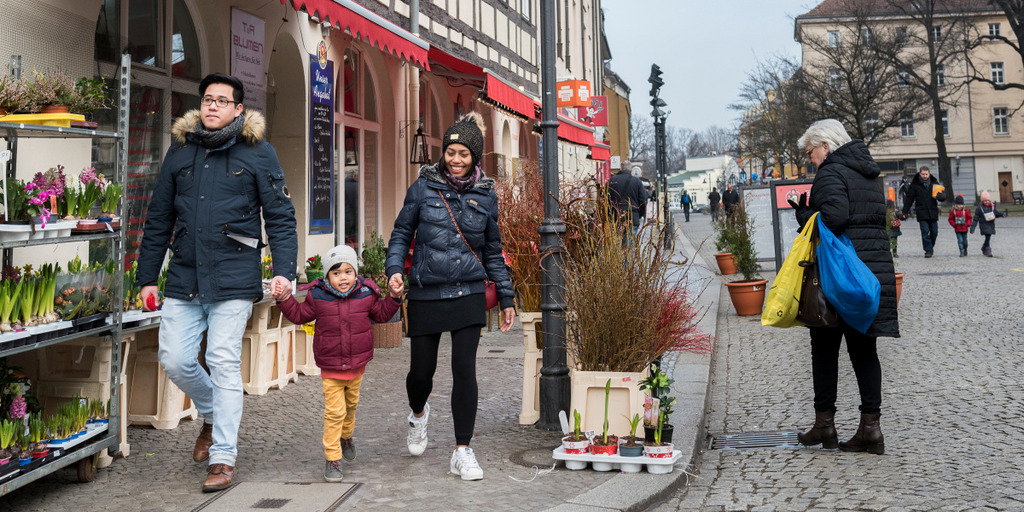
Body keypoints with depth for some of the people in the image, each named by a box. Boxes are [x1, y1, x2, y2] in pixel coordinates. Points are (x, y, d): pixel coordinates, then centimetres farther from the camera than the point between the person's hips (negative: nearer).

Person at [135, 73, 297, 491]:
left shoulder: (257, 151, 1)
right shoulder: (180, 150, 12)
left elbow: (280, 216, -1)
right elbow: (158, 219, 15)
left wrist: (284, 270, -13)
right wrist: (147, 277, 13)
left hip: (233, 279, -4)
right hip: (184, 279, 4)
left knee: (224, 364, -3)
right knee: (174, 359, 3)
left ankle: (223, 458, 7)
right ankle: (212, 415, 33)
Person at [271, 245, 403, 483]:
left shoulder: (366, 294, -5)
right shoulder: (318, 297, -9)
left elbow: (381, 314, 10)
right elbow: (299, 315, 4)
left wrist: (393, 297, -3)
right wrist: (285, 300, -8)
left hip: (357, 365, 3)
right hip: (330, 368, -3)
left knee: (351, 404, 23)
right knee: (334, 411, -7)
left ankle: (346, 436, 51)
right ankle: (332, 459, 2)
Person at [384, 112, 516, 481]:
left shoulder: (485, 194, 7)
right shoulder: (424, 187, 2)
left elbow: (493, 252, 14)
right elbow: (402, 233, 7)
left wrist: (506, 298, 13)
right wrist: (395, 268, -11)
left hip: (468, 294, 1)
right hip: (425, 294, 0)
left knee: (465, 369, -7)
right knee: (422, 370, 5)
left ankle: (463, 452, 5)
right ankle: (418, 414, 42)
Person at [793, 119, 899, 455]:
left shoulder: (831, 173, -9)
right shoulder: (867, 173, 17)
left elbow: (833, 216, -25)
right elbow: (877, 219, 17)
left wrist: (804, 215, -7)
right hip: (877, 270, 8)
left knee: (825, 348, 5)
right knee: (864, 350, 8)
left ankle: (824, 424, 12)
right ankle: (870, 427, 7)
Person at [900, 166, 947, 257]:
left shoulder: (934, 183, 9)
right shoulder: (915, 184, 2)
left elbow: (943, 196, 12)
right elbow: (909, 199, 5)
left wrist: (939, 195, -13)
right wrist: (905, 212, 0)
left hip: (933, 212, 3)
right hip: (922, 213, -3)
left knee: (934, 232, 6)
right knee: (925, 232, -9)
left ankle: (931, 246, 29)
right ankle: (928, 250, -4)